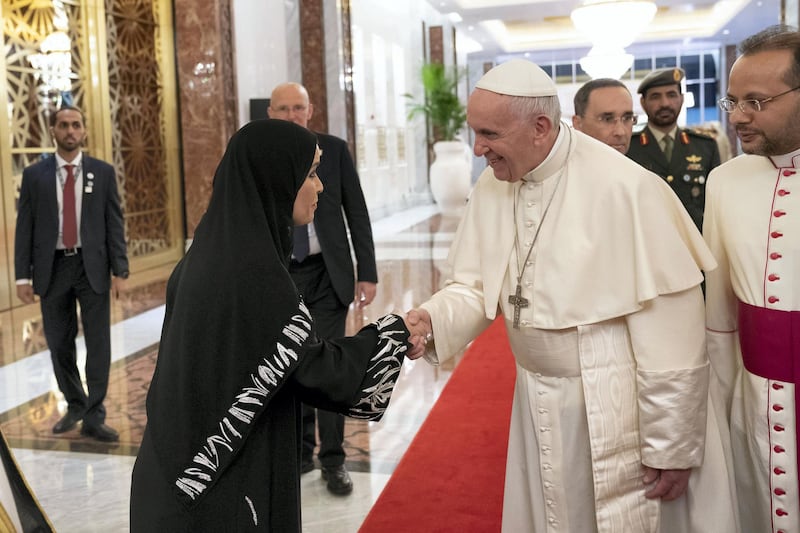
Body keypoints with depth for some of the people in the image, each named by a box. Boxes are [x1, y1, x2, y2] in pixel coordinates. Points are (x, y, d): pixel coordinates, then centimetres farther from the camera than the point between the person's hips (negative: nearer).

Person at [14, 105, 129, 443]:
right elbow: (24, 228, 3)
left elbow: (114, 224, 0)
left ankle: (94, 419, 7)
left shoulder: (103, 172, 2)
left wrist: (120, 271, -6)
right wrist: (23, 276, -3)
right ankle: (74, 405, 30)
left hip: (92, 267, -1)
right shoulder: (34, 175, 3)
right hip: (52, 269, 1)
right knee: (59, 344, 10)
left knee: (99, 344, -2)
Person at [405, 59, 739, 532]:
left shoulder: (625, 189, -21)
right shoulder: (492, 188, -2)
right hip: (540, 406, 6)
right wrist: (432, 320, -17)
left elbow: (670, 330, -18)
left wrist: (672, 447, -14)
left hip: (620, 414, -5)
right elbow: (477, 286, 5)